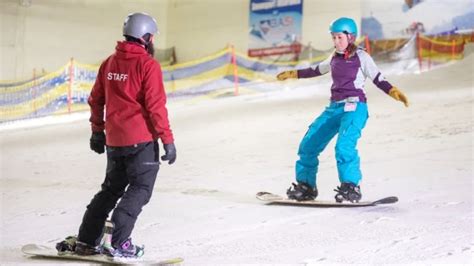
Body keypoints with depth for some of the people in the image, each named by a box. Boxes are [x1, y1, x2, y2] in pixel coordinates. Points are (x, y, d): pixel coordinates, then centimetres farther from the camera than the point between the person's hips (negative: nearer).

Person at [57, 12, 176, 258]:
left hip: (114, 140, 7)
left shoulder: (109, 63, 9)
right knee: (140, 189, 2)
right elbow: (156, 106, -16)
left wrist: (97, 130, 26)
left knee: (111, 189, 18)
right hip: (141, 139, -7)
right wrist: (167, 139, -12)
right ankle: (120, 243, -7)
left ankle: (86, 240, 17)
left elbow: (96, 100, 15)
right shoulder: (148, 65, -11)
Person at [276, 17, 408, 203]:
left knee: (344, 146, -28)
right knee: (308, 144, 4)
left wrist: (394, 92, -21)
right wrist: (292, 74, 37)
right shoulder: (334, 59, 15)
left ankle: (351, 188, -21)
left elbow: (378, 79, -5)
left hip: (354, 106, -7)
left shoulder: (361, 57, -1)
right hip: (334, 107, 7)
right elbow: (315, 71, 31)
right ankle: (305, 185, 17)